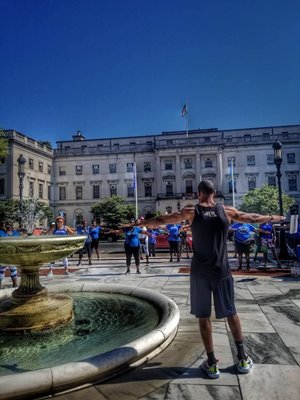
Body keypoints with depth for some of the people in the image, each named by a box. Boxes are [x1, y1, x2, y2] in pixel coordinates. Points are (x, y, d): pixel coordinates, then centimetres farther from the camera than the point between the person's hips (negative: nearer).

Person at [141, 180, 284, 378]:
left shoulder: (192, 212, -4)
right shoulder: (227, 211, 0)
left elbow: (162, 219, 2)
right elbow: (253, 218, 13)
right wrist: (274, 218, 32)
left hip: (200, 272, -1)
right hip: (222, 271, 2)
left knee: (203, 316, 9)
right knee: (231, 313, 17)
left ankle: (212, 363, 17)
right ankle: (243, 358, 27)